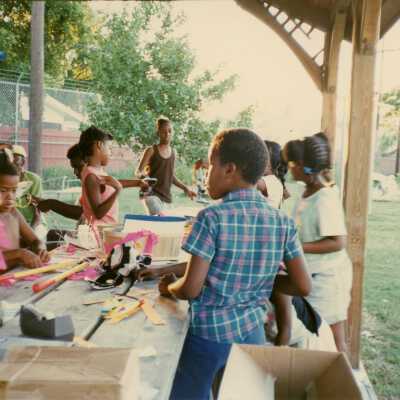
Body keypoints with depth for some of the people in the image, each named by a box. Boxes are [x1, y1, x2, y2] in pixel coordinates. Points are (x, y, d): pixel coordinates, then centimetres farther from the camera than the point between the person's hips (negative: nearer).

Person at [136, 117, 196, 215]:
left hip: (164, 196, 5)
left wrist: (185, 189, 12)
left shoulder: (173, 152, 10)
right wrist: (143, 174, -27)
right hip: (150, 193, -5)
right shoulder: (151, 150, -4)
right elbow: (138, 171, -4)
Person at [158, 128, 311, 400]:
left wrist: (168, 287, 3)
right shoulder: (283, 222, -5)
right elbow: (303, 286, -2)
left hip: (209, 336, -4)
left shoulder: (212, 218, -19)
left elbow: (191, 289, -18)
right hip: (253, 332, 5)